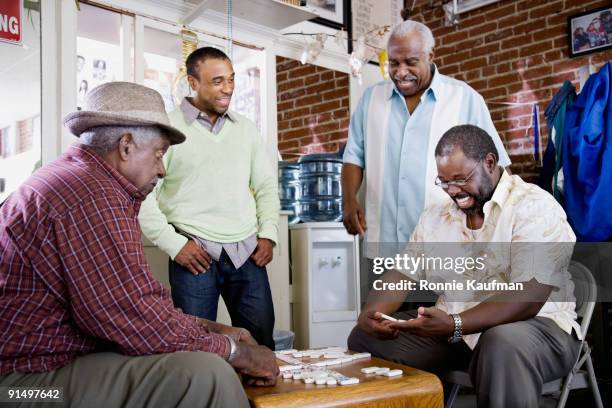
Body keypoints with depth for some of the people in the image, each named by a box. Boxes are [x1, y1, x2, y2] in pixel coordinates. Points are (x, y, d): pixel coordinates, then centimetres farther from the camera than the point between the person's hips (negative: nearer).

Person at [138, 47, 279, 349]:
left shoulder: (245, 128, 14)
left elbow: (266, 185, 18)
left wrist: (268, 234, 6)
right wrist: (174, 244, -10)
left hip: (247, 252, 4)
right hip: (195, 254, -4)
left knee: (262, 343, 4)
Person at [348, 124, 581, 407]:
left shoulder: (535, 207, -12)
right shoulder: (435, 215, 9)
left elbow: (528, 298, -23)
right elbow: (402, 275, 7)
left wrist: (454, 325, -36)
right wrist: (370, 313, -15)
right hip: (451, 329, 6)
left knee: (505, 345, -38)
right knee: (365, 338, -7)